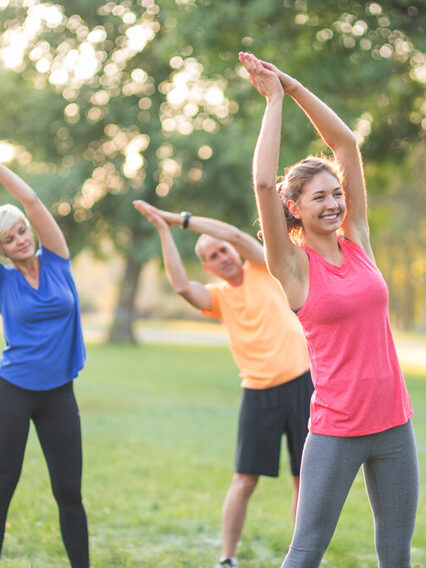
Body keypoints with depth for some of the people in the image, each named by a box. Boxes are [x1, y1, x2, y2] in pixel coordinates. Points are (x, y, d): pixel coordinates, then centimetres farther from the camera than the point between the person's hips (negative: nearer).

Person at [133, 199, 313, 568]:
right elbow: (181, 286, -14)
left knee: (306, 479, 5)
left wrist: (181, 219, -9)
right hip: (259, 394, 1)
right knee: (244, 481, -3)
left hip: (301, 383, -1)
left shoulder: (263, 269, 4)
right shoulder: (218, 297, 6)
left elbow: (236, 234, -11)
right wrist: (164, 231, -15)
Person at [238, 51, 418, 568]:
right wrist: (274, 99, -8)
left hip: (393, 422, 5)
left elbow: (345, 142, 5)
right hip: (336, 428, -4)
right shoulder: (295, 265, -5)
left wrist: (293, 86, 3)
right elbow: (263, 182, -17)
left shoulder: (357, 241, 6)